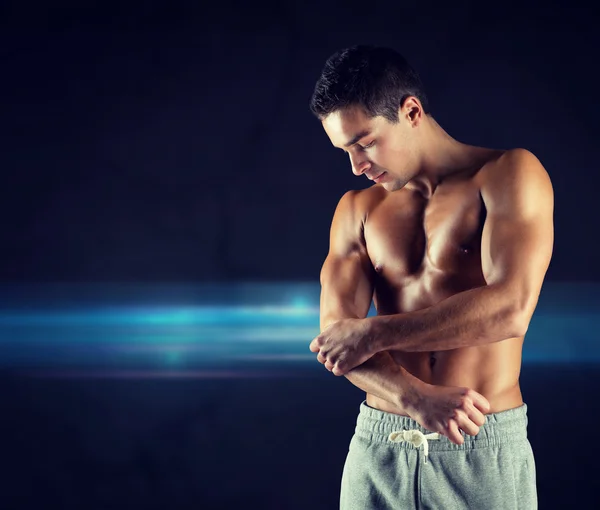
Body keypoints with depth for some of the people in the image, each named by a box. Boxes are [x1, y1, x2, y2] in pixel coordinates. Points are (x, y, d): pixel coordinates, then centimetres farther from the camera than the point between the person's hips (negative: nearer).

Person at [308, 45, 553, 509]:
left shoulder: (509, 174, -5)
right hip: (377, 450, 4)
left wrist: (374, 332, -12)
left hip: (485, 451, -3)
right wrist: (415, 398, -19)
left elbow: (511, 309, -18)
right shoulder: (356, 210, 8)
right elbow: (335, 339, -2)